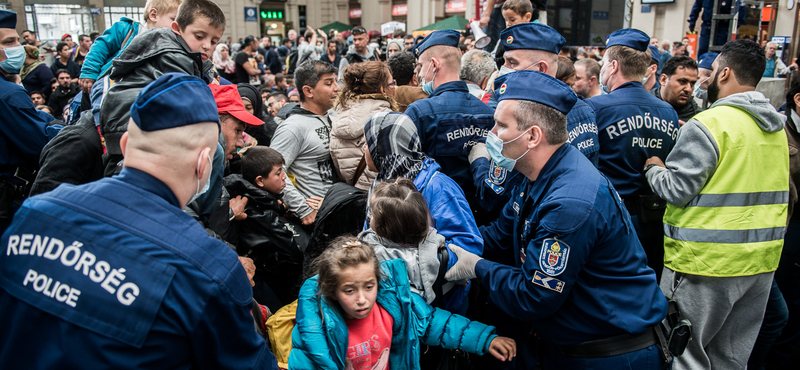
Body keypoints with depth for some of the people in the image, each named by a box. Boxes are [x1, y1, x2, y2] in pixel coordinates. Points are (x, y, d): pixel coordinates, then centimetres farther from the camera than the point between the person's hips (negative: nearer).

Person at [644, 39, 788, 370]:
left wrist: (652, 167, 3)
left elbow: (675, 189, -16)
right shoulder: (776, 127, 10)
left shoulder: (708, 124, -15)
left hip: (710, 259, -8)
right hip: (762, 259, 8)